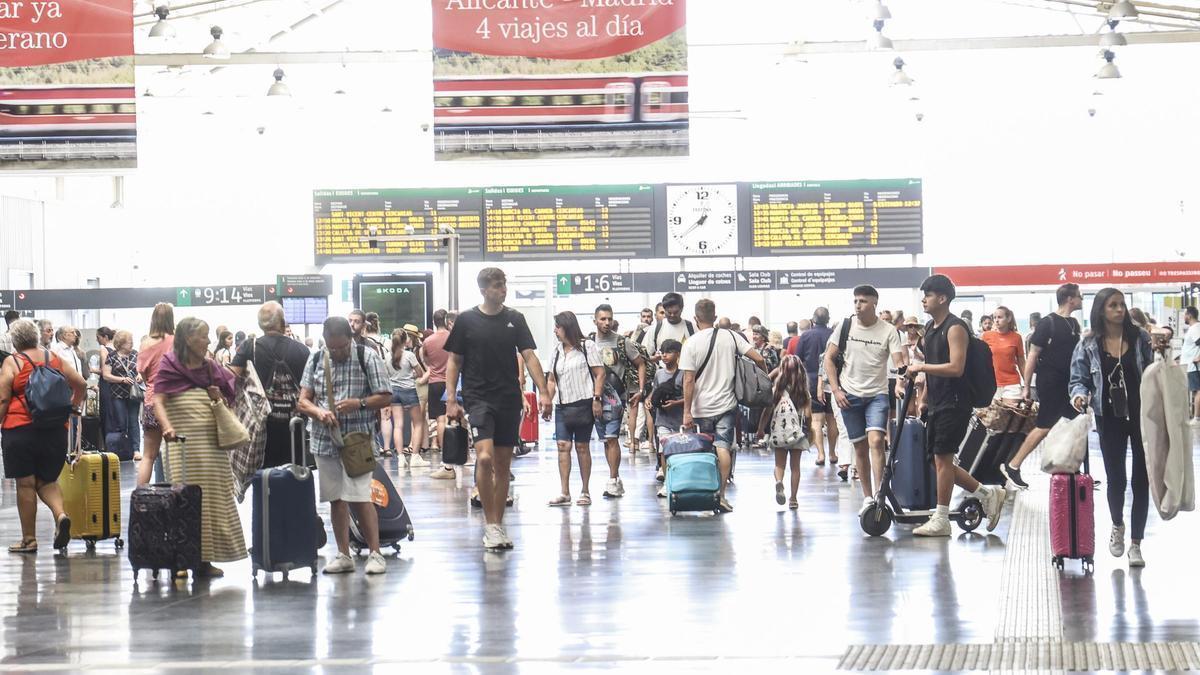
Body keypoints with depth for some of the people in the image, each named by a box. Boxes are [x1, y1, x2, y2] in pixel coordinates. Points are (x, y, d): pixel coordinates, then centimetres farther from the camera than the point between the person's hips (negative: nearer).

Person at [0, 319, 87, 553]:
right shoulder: (54, 358, 8)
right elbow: (81, 384, 11)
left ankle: (29, 539, 7)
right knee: (47, 481, 15)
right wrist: (71, 408, 25)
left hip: (20, 429, -4)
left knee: (25, 484, 3)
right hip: (55, 429, 4)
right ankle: (61, 514, -12)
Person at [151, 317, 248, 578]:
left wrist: (219, 398, -1)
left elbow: (229, 404, 22)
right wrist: (167, 427, -26)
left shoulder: (211, 368, 16)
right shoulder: (169, 366, 1)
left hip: (211, 443, 5)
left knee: (213, 497, 5)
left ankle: (205, 558, 13)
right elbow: (158, 401, -9)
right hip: (182, 442, -5)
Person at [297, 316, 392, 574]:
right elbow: (303, 401, 5)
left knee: (360, 497, -11)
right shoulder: (316, 360, 7)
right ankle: (343, 556, 15)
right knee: (336, 499, 8)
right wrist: (319, 412, -16)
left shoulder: (367, 357, -3)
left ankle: (375, 553, -4)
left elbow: (385, 397, -2)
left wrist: (358, 403, -19)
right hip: (325, 439, 4)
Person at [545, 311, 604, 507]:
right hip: (562, 406, 5)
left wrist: (596, 399, -12)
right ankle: (564, 493, -8)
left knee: (582, 447, -1)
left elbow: (599, 374, -3)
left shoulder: (587, 346, 0)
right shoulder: (557, 350, 15)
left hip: (583, 404, -5)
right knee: (563, 446, -5)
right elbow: (551, 379, 18)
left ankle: (585, 492, 6)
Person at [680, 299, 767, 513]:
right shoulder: (730, 336, -2)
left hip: (701, 409, -1)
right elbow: (758, 358, -5)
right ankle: (720, 493, -14)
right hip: (726, 404, 1)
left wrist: (687, 411, -8)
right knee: (723, 447, -2)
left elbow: (688, 381, -11)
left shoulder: (691, 344, -8)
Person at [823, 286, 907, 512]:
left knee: (876, 441, -19)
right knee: (860, 447, 6)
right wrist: (835, 390, -3)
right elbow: (829, 358, 5)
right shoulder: (845, 326, 0)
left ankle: (879, 494, -18)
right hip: (850, 395, 2)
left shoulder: (888, 330, -5)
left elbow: (898, 361, -11)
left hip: (877, 394, -2)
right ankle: (867, 497, 16)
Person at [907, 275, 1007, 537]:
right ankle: (987, 493, 20)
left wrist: (921, 367, -20)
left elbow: (956, 367, -23)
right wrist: (924, 399, 21)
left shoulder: (955, 328, -13)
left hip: (954, 404, -9)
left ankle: (941, 520, -2)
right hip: (937, 404, 9)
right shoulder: (930, 328, 16)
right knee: (939, 460, 9)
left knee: (942, 458, -7)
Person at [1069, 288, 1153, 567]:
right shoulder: (1088, 345, -2)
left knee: (1141, 478, 2)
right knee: (1115, 477, 5)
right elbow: (1079, 379, 1)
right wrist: (1079, 396, -18)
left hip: (1141, 416, 0)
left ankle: (1136, 542, 10)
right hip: (1110, 418, 0)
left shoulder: (1140, 338, -1)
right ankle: (1117, 526, 35)